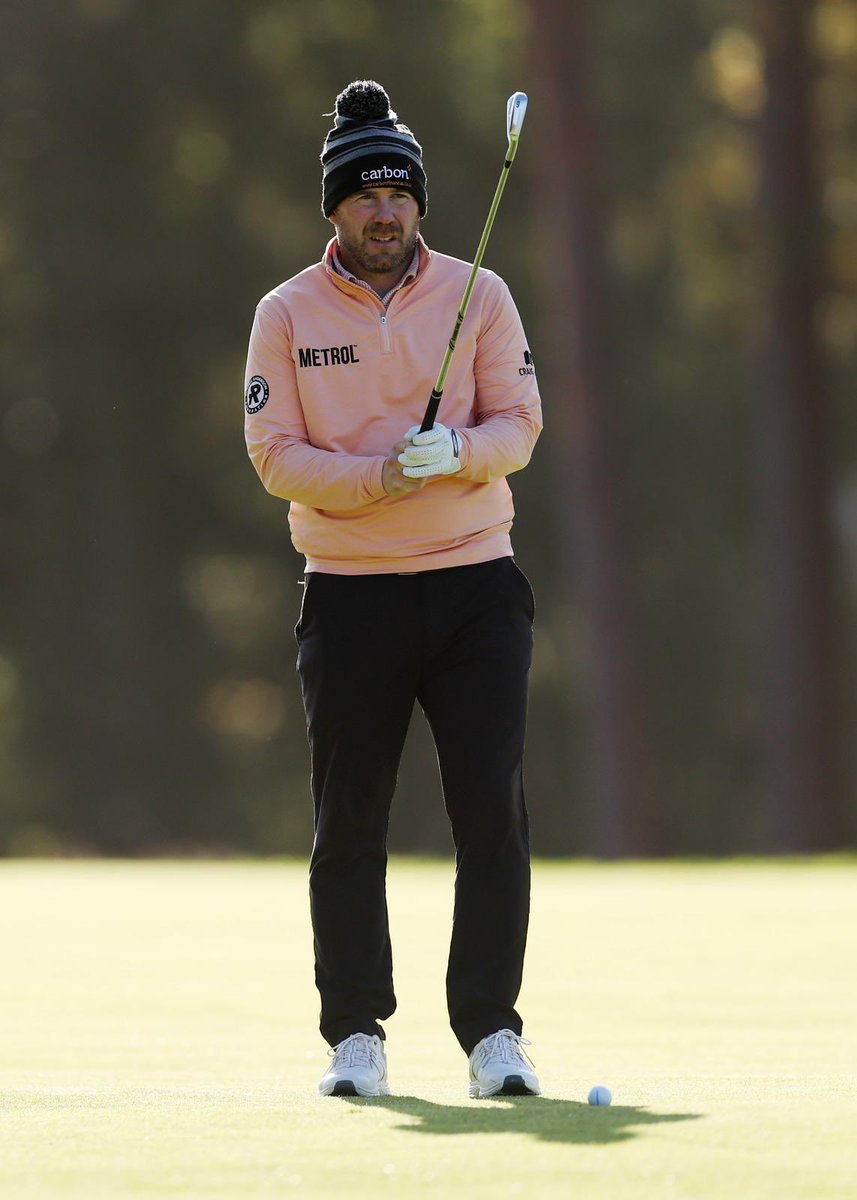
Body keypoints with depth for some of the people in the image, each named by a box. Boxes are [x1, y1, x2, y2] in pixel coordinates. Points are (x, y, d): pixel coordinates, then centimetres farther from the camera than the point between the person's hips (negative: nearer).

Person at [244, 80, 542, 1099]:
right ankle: (355, 1034, 12)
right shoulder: (287, 314, 2)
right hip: (348, 594, 0)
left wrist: (457, 453, -22)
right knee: (348, 827, 3)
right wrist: (377, 477, -20)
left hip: (475, 584, 0)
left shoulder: (477, 296, 5)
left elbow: (518, 428, 0)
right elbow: (275, 456, -5)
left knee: (493, 813, -6)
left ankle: (491, 1029, 1)